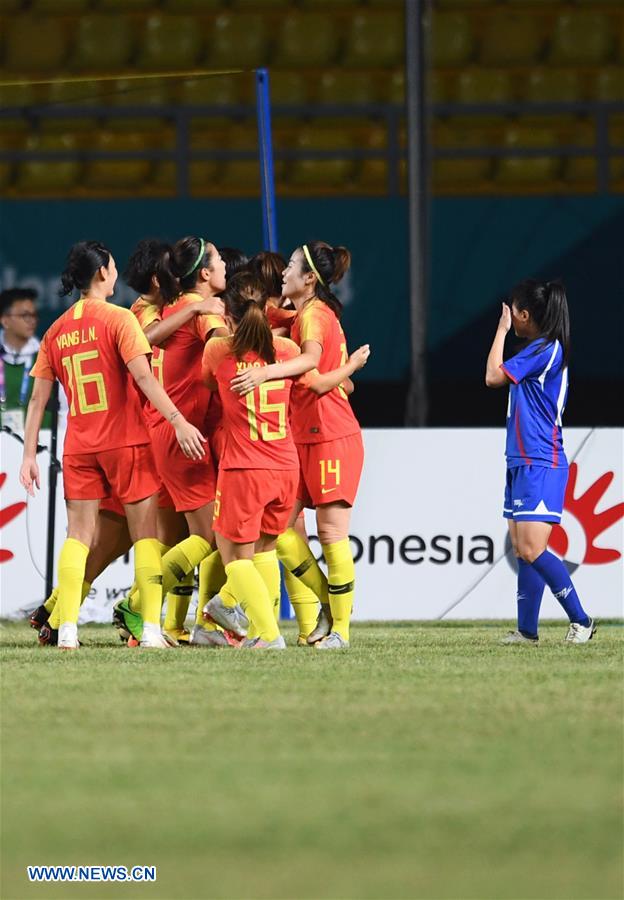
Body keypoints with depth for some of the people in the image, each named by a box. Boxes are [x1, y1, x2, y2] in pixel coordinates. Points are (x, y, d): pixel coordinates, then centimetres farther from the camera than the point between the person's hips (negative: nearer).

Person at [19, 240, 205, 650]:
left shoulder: (56, 331, 9)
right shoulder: (118, 319, -6)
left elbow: (39, 397, 8)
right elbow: (143, 376, -17)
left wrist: (29, 455, 11)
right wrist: (178, 421, -20)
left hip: (78, 447, 4)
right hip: (126, 442, -4)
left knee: (78, 534, 6)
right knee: (145, 534, 2)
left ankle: (67, 629, -3)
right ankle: (152, 628, -4)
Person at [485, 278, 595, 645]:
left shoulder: (545, 350, -15)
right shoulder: (542, 350, 16)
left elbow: (494, 376, -14)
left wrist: (502, 329, -5)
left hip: (540, 465, -11)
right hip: (523, 463, 11)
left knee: (532, 550, -15)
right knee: (522, 550, 9)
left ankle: (581, 620, -11)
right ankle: (527, 629, 12)